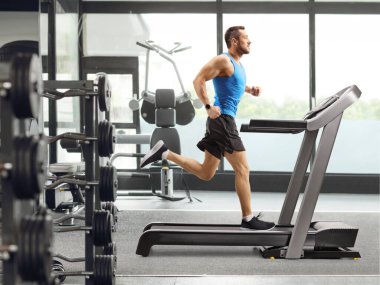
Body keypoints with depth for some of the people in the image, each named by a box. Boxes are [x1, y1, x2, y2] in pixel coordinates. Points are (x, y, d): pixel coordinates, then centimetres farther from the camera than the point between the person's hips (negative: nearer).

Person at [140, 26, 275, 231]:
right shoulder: (224, 61, -10)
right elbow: (199, 80, -16)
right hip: (222, 120, -10)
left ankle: (164, 153, 13)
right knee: (242, 169, -7)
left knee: (205, 173, 13)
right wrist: (208, 106, -22)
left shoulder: (238, 64, 18)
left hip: (223, 121, 10)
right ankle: (248, 219, -2)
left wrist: (249, 90, 16)